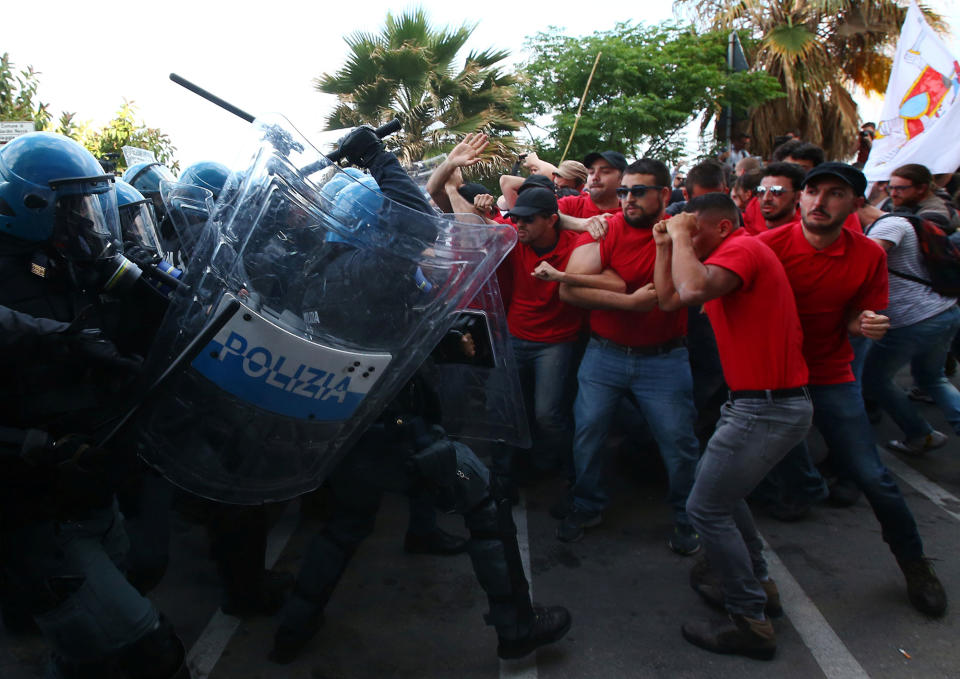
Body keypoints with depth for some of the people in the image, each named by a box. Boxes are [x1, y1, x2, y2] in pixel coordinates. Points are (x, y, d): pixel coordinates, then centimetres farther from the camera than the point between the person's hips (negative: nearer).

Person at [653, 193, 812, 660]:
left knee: (706, 507, -3)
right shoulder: (727, 258, 17)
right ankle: (756, 583, 36)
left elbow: (692, 290, -35)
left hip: (769, 407, -11)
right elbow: (668, 301, 17)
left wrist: (681, 236, -18)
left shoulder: (743, 248, -15)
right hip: (759, 401, 11)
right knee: (717, 485, 24)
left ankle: (750, 622, 9)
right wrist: (666, 246, 10)